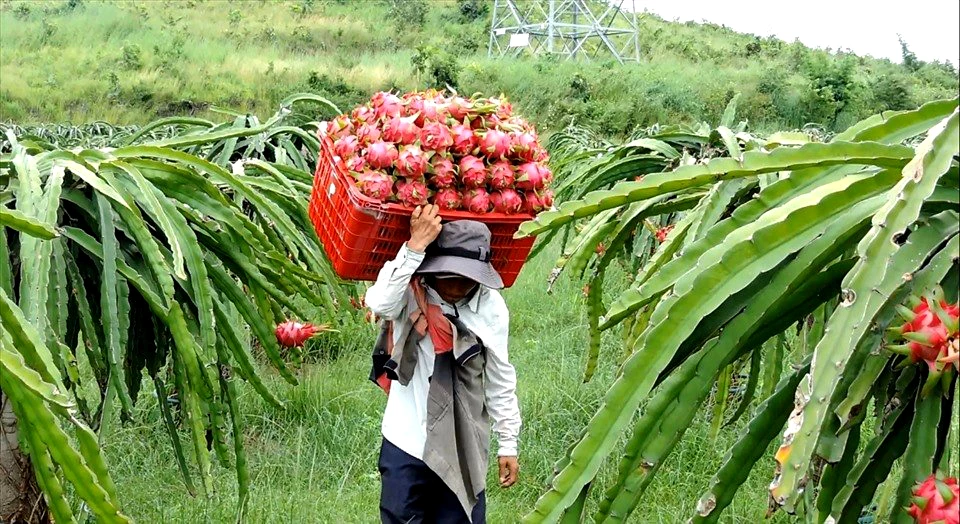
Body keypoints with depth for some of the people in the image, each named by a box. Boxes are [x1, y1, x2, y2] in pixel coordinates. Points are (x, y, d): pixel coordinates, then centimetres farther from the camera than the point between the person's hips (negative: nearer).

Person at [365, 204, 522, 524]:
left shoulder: (491, 306, -6)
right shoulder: (408, 292, -12)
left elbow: (500, 380, 2)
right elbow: (380, 303, -37)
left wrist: (508, 443, 5)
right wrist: (415, 246, -34)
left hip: (464, 449, 1)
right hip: (407, 443, -1)